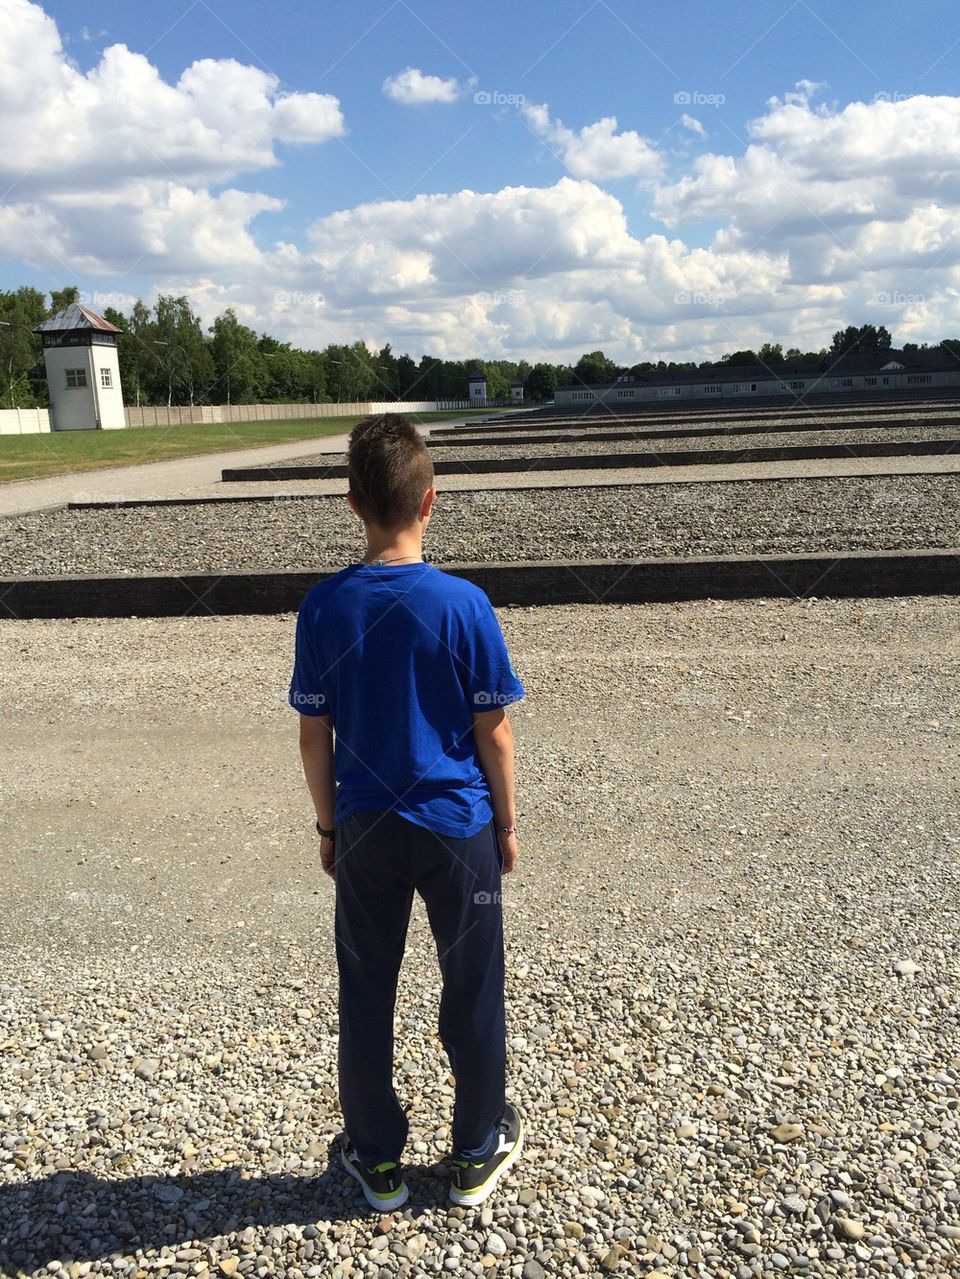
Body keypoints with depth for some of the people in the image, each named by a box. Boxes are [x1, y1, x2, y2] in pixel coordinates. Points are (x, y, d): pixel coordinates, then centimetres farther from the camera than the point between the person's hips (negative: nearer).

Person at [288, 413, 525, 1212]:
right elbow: (494, 732, -9)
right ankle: (478, 1154, 32)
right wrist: (507, 822, 5)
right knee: (472, 991, 15)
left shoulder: (323, 607, -8)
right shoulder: (463, 604, -14)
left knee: (367, 994, 17)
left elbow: (314, 735, -2)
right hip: (458, 829, -1)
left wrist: (328, 824, 11)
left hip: (367, 831, 2)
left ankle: (377, 1161, 32)